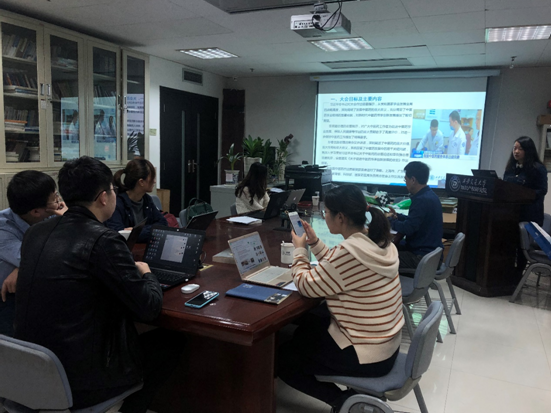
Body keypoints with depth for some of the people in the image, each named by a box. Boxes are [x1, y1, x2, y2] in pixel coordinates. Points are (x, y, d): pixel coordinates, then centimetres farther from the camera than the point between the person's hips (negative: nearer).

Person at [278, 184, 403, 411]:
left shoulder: (349, 252, -30)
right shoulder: (378, 241, -1)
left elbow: (306, 285, -15)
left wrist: (299, 249, 0)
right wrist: (314, 243, 8)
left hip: (366, 355, -9)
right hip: (386, 344, 9)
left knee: (282, 358, 9)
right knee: (307, 325, 26)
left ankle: (344, 401, 4)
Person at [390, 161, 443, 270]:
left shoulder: (422, 200, -23)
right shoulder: (428, 195, 10)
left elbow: (408, 228, -25)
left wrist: (390, 221, -9)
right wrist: (396, 217, 12)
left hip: (424, 257, -10)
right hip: (430, 250, 10)